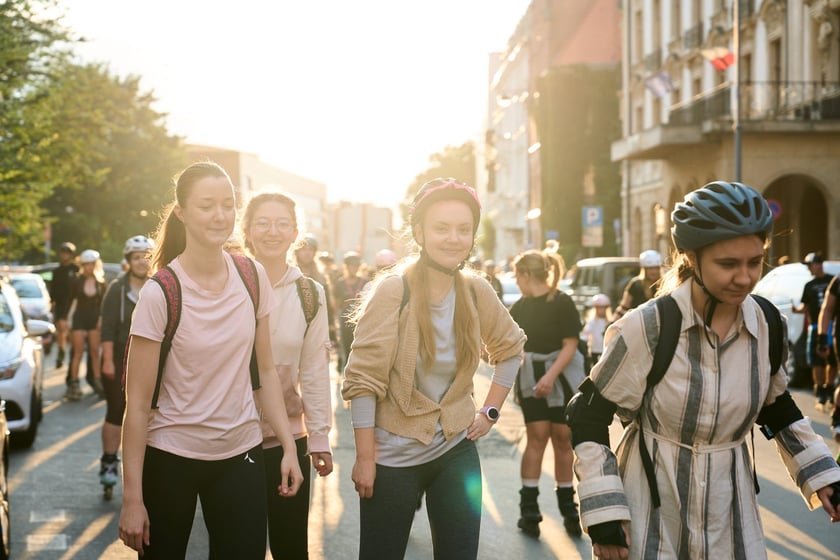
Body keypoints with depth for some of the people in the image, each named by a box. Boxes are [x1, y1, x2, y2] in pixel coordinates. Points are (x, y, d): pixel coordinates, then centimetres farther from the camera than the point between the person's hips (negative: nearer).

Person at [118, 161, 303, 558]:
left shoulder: (253, 276, -2)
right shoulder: (159, 294, -15)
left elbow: (265, 371, 7)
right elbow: (137, 403, -13)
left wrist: (289, 446, -1)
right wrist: (132, 498, -14)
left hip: (241, 452, 4)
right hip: (171, 455, -3)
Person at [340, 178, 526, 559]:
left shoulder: (476, 291, -2)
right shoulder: (392, 290, -16)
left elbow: (510, 348, 16)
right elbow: (363, 381, -16)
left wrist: (491, 410, 6)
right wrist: (365, 459, -16)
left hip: (456, 451, 4)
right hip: (393, 456, -4)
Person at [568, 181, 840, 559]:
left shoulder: (767, 326, -4)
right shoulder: (646, 329, -18)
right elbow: (588, 417, -11)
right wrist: (604, 511, -15)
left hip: (731, 510, 4)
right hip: (651, 512, -4)